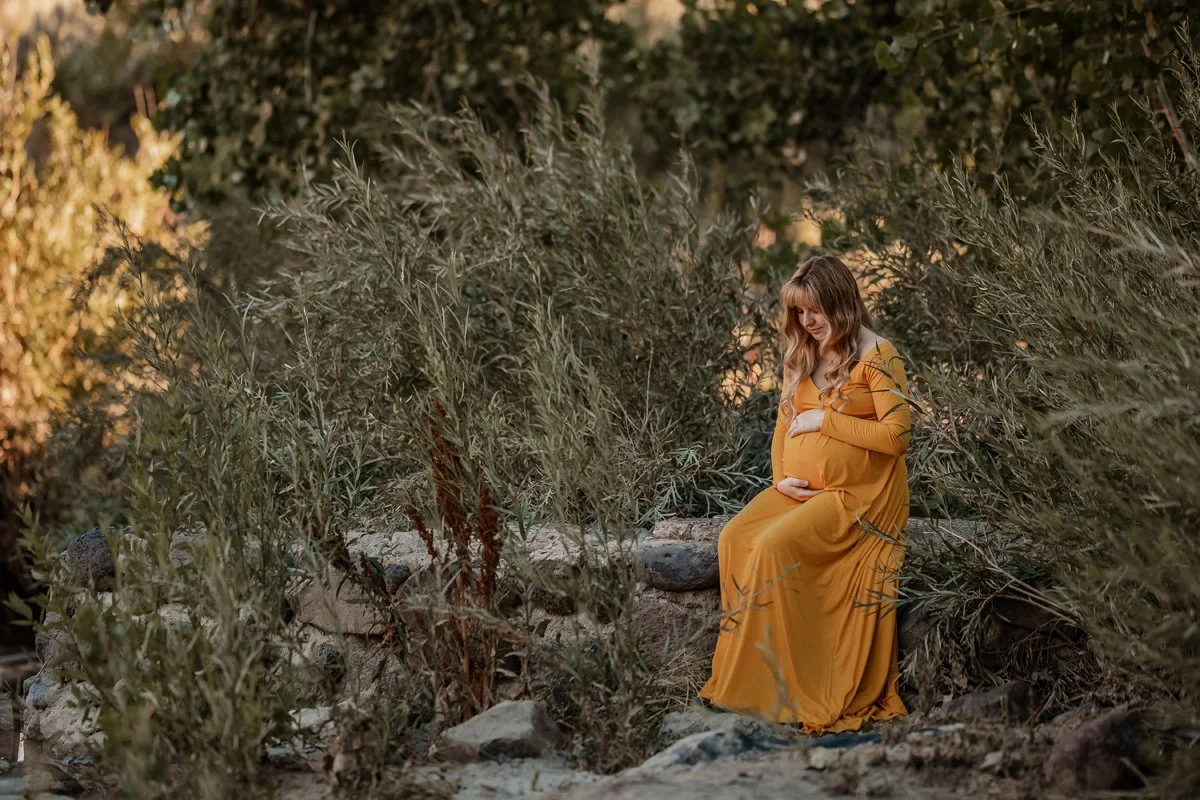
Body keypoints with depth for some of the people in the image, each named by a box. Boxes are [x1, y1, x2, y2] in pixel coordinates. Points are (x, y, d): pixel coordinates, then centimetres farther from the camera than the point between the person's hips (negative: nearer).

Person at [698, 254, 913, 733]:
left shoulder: (876, 355, -8)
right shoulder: (802, 357, 15)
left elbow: (896, 434, -16)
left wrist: (825, 420, -14)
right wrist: (781, 477, -1)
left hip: (855, 494, -7)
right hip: (799, 491, 7)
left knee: (773, 547, -28)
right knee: (733, 540, -19)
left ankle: (788, 689, -19)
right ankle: (742, 671, -14)